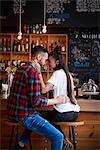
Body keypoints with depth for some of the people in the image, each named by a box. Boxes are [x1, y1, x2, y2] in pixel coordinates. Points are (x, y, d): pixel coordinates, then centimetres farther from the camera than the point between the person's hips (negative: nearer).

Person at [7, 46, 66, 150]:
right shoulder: (33, 72, -18)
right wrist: (57, 100, -11)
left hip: (13, 112, 10)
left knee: (37, 118, 40)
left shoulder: (20, 69, 11)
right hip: (24, 116, -10)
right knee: (58, 137, -11)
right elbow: (36, 101, -22)